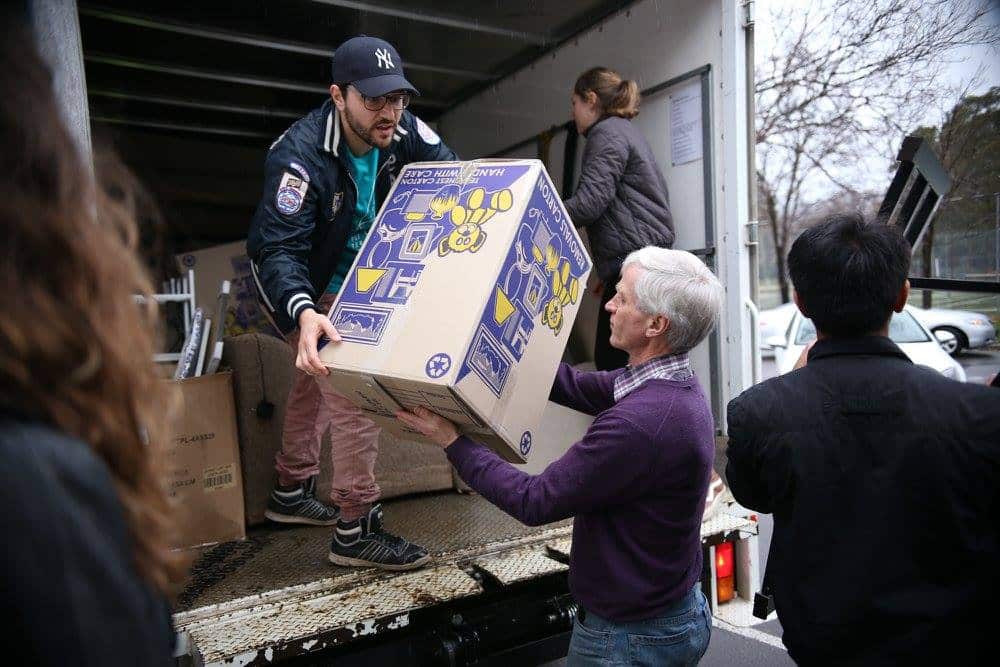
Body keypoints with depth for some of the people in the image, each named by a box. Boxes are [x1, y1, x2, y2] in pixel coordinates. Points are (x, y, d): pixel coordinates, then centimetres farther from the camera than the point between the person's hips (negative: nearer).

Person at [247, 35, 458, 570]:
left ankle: (291, 493, 40)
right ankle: (355, 531, -1)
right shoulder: (300, 155, -34)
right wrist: (303, 313, -57)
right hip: (299, 286, -7)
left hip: (354, 280, 8)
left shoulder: (404, 132, -17)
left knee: (319, 382, 19)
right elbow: (279, 249, -37)